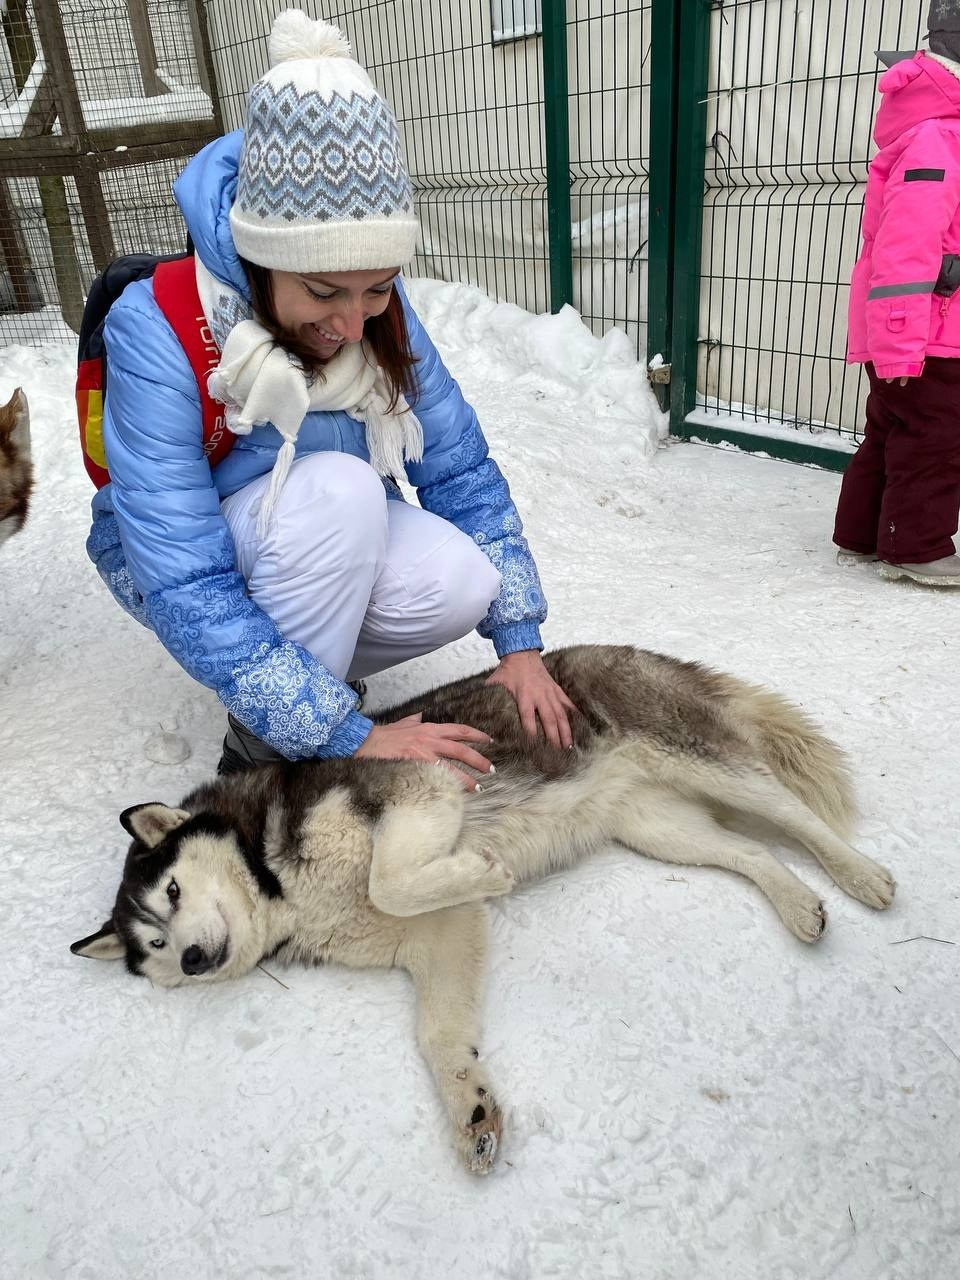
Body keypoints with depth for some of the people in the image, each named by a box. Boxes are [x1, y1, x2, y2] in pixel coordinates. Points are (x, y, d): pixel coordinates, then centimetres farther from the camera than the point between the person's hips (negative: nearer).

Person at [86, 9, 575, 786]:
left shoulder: (376, 310, -15)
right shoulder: (157, 329, -30)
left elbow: (462, 468, -11)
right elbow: (189, 592, -34)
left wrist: (519, 638, -18)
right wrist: (352, 737, -35)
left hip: (324, 539, 4)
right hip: (176, 559, -4)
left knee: (461, 583, -24)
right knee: (336, 486, -34)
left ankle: (297, 671, 4)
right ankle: (264, 749, -15)